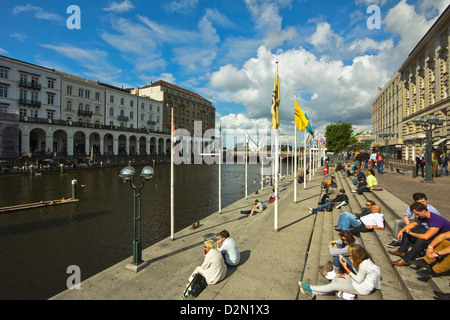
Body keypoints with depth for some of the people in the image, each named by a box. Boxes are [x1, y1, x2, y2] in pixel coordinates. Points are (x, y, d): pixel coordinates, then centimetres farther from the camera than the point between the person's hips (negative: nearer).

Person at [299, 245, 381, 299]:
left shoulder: (364, 264, -31)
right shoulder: (365, 258, -2)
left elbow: (359, 280, -20)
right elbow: (359, 273, 8)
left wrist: (346, 268, -20)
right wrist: (353, 263, -5)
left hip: (363, 289, -9)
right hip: (363, 281, 9)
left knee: (334, 286, -10)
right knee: (336, 279, -1)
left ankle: (311, 288, 1)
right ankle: (314, 293, -1)